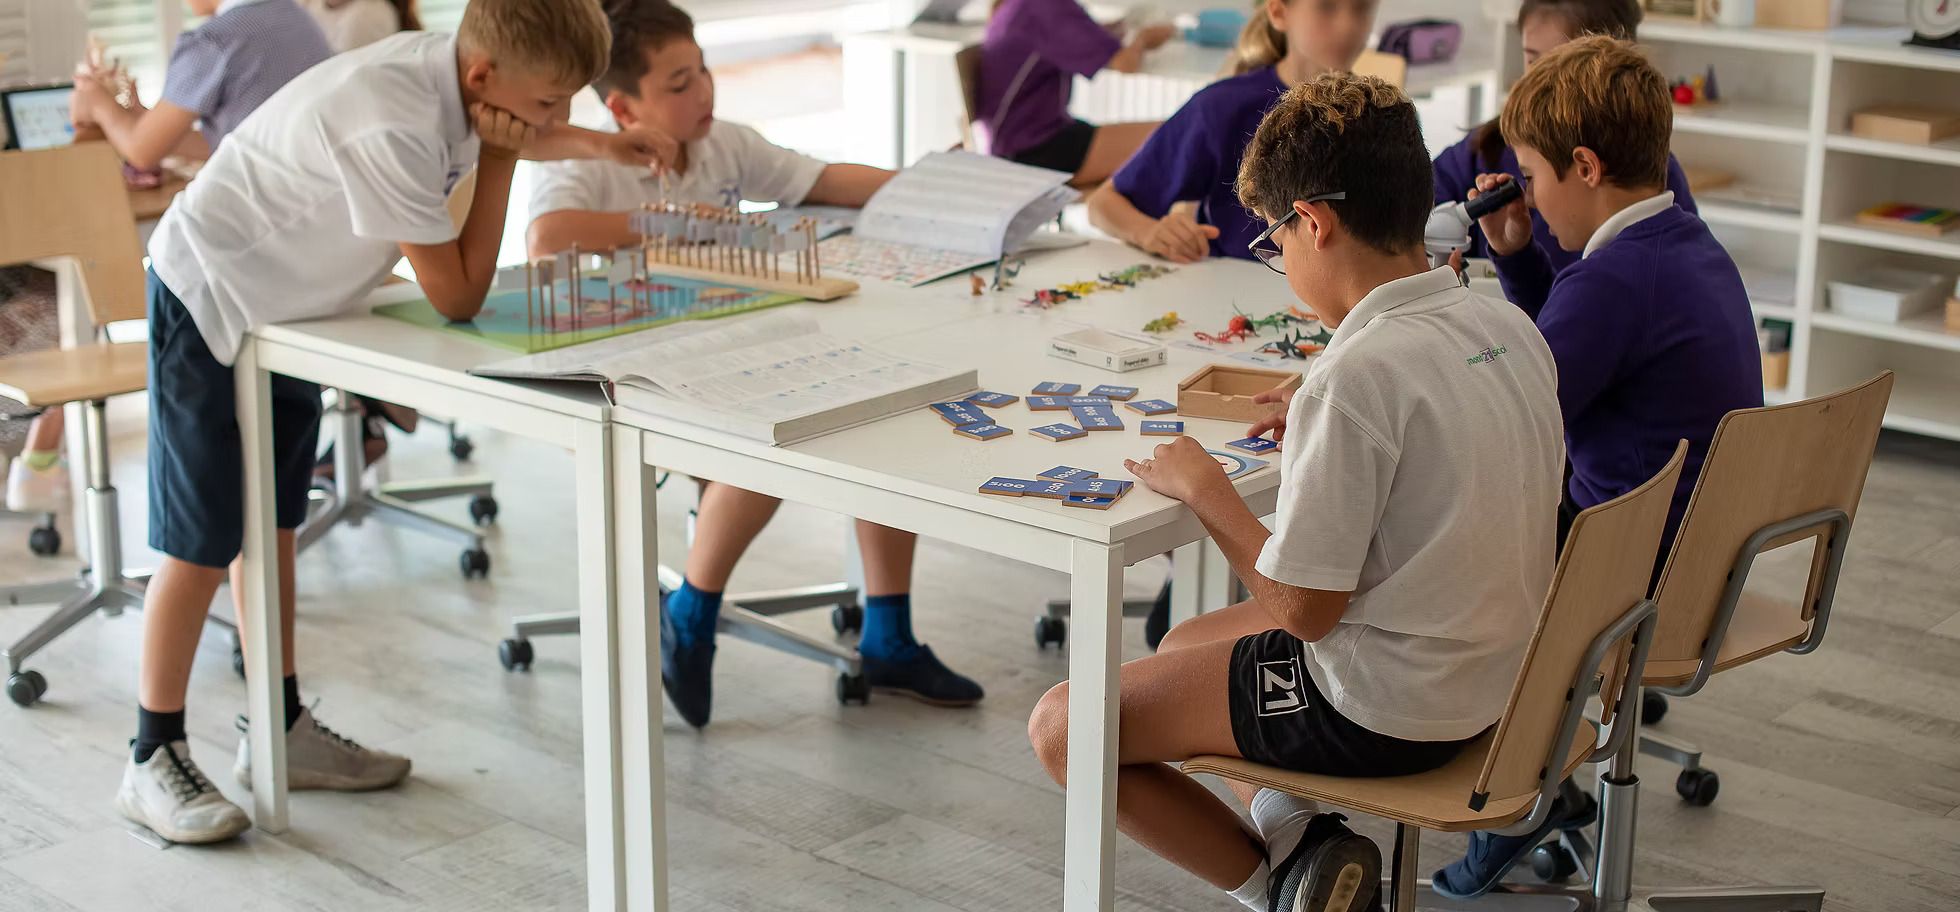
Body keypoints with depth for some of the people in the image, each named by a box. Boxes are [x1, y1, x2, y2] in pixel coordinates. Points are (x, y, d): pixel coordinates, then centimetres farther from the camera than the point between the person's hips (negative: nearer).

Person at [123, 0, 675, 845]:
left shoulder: (450, 70, -9)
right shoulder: (394, 128, -35)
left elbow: (513, 128, 18)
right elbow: (457, 297, -25)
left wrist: (592, 143, 1)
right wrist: (499, 162, -24)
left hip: (285, 309, 9)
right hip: (212, 304, -9)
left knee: (271, 525, 15)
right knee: (202, 542, -4)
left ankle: (280, 731, 24)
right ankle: (152, 760, 7)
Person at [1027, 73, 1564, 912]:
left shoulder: (1358, 374, -26)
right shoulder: (1511, 327, -1)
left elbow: (1303, 609, -22)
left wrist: (1202, 487, -9)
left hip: (1385, 712, -9)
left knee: (1061, 727, 2)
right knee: (1185, 642, 28)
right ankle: (1296, 839, 13)